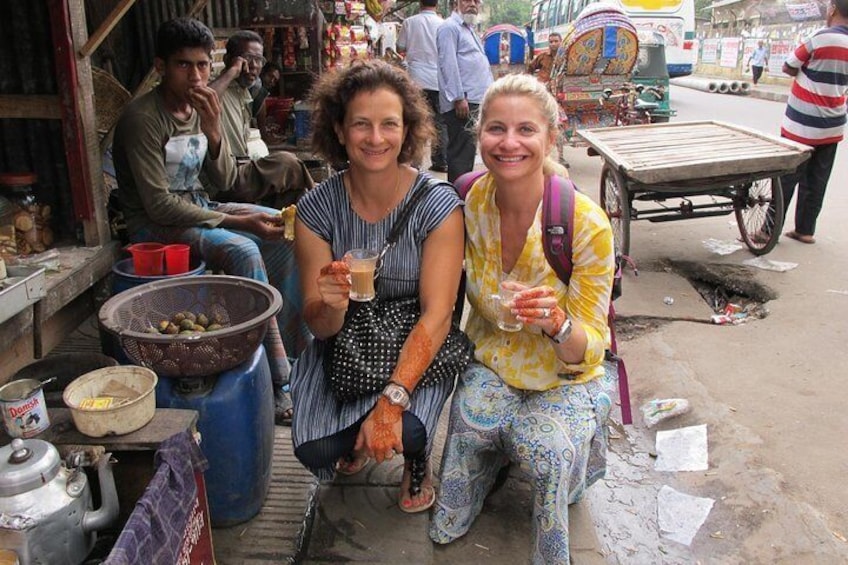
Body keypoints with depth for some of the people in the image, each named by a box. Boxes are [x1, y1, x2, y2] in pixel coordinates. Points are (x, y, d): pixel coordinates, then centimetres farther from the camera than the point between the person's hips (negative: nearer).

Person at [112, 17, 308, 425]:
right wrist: (237, 221, -23)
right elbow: (159, 205, -22)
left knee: (288, 231, -6)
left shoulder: (201, 108, 4)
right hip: (155, 225, -8)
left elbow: (223, 183, 3)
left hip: (199, 206, 8)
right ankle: (279, 380, -22)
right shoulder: (143, 118, -18)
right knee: (243, 250, -31)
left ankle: (297, 345, 0)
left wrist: (213, 131, -15)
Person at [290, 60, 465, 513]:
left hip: (416, 349, -2)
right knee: (315, 451, -17)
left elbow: (436, 314, -20)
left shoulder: (438, 206, -15)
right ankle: (357, 440, 24)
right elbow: (319, 327, -8)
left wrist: (392, 400, -30)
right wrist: (330, 304, -34)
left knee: (404, 433, -28)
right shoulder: (317, 208, -9)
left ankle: (417, 458, 15)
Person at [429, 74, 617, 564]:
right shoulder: (470, 203, -13)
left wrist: (557, 323, -39)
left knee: (549, 449, -31)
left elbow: (587, 351, -18)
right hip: (493, 363, 2)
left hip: (567, 377, -2)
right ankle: (503, 450, 13)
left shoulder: (588, 225, -24)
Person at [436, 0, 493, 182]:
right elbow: (448, 64, -15)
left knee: (466, 151, 15)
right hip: (462, 103, -10)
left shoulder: (469, 29, 25)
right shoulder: (449, 27, -6)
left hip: (475, 101, 10)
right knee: (462, 151, -11)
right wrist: (459, 98, -21)